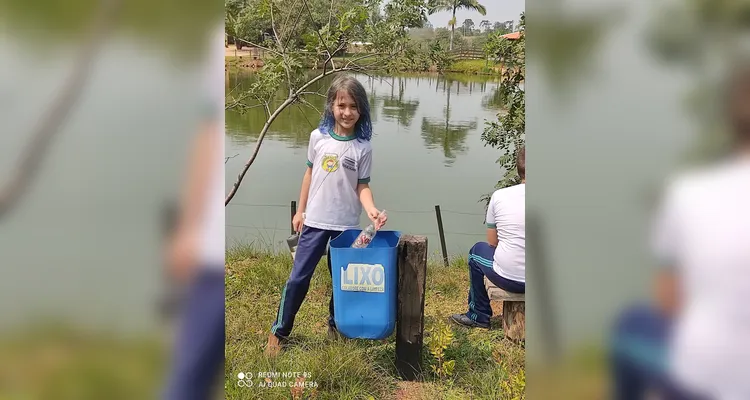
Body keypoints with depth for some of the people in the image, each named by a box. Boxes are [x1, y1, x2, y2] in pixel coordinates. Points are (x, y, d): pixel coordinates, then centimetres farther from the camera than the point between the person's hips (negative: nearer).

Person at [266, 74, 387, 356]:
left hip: (347, 225, 0)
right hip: (315, 221, 0)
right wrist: (300, 210, 10)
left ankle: (335, 325, 36)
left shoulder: (363, 147, -7)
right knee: (299, 278, 3)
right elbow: (310, 173, 7)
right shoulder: (318, 137, -3)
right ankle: (278, 333, 18)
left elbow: (362, 185, -5)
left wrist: (371, 209, -25)